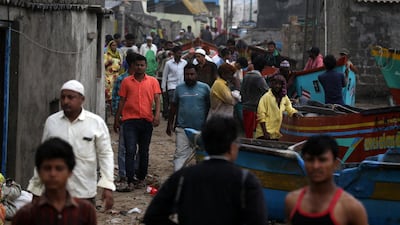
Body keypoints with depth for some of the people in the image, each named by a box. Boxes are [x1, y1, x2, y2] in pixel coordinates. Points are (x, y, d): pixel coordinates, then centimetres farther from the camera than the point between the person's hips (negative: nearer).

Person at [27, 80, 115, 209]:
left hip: (84, 194, -2)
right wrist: (36, 187, 16)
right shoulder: (51, 122, 6)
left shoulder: (96, 123, -2)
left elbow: (105, 155, -1)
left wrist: (107, 186, -10)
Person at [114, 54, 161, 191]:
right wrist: (116, 120, 10)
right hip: (129, 120, -1)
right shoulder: (126, 82, 6)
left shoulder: (153, 81, 6)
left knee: (144, 151, 11)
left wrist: (157, 115, -16)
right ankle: (130, 181, -10)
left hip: (146, 120, 1)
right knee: (130, 150, -10)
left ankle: (141, 178, 23)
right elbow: (122, 101, 10)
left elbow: (157, 100, 0)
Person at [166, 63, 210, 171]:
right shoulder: (179, 88, 5)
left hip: (201, 129, -1)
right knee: (180, 154, -8)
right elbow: (173, 107, 13)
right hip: (183, 129, 1)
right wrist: (170, 124, 12)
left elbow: (210, 107, 4)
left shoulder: (204, 88, -1)